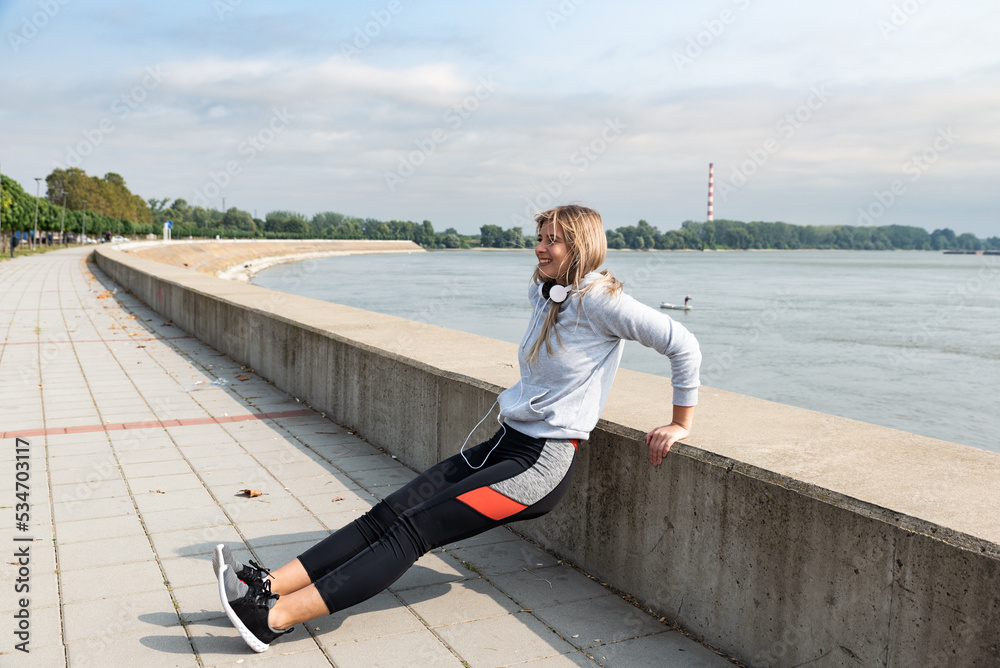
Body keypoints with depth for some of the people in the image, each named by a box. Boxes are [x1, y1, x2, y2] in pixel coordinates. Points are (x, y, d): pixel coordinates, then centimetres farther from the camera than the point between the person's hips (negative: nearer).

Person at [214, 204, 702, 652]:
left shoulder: (598, 299, -12)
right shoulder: (542, 292, 13)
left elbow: (682, 344, -12)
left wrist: (680, 422, -5)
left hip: (543, 465, -8)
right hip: (506, 442, 8)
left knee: (415, 528, -18)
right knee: (388, 512, -6)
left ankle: (277, 617, -21)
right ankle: (266, 586, -10)